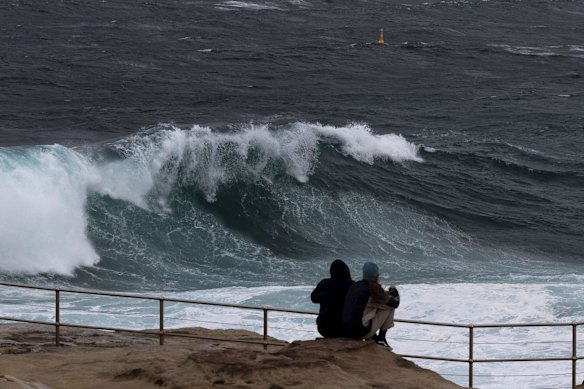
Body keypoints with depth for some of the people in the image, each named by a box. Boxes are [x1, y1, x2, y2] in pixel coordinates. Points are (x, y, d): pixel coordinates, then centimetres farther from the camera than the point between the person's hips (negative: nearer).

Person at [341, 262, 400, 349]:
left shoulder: (354, 286, 15)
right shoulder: (373, 287, -6)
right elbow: (394, 303, 3)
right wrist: (394, 291, 25)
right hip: (362, 331, -7)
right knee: (389, 305, 8)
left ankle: (372, 337, 17)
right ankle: (381, 338, 13)